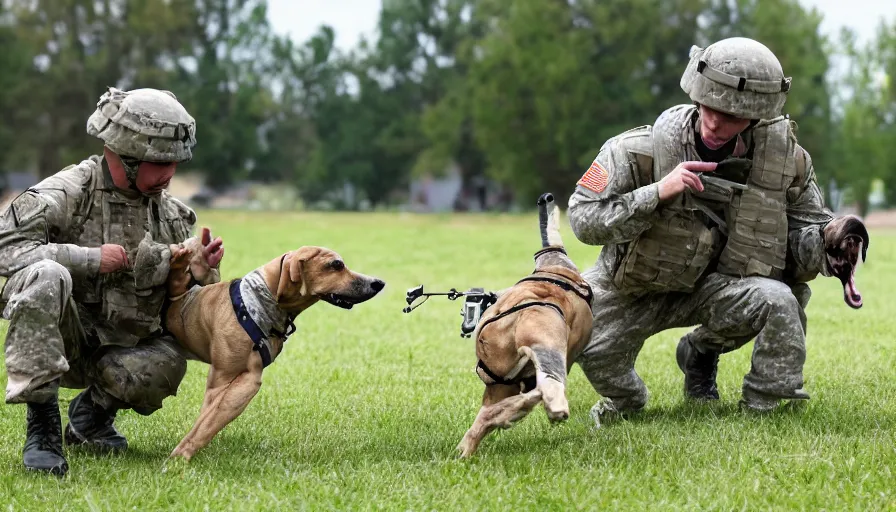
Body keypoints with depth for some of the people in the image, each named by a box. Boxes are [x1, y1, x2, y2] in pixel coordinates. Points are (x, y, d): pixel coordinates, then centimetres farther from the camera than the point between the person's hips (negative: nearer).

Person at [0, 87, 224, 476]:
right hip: (56, 340, -4)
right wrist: (90, 258, -23)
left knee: (167, 364, -30)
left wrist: (203, 267, -11)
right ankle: (41, 423, -26)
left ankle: (93, 409, 7)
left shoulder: (170, 214, 5)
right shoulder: (67, 192, -11)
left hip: (117, 351, 4)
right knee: (45, 275, -35)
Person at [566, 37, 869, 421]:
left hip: (716, 285, 1)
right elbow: (583, 220, -23)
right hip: (633, 289, -1)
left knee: (778, 303, -28)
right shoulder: (639, 150, -22)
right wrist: (658, 193, -35)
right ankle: (624, 401, 17)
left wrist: (828, 238, -29)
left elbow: (804, 232, -3)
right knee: (589, 346, -24)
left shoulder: (786, 160, -13)